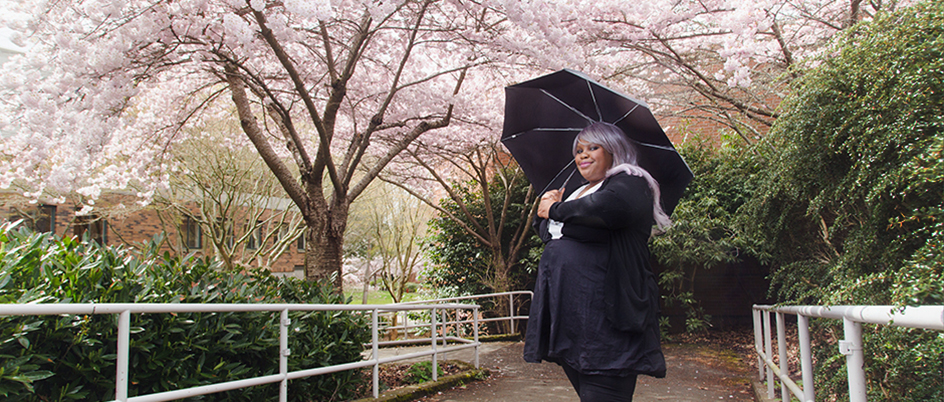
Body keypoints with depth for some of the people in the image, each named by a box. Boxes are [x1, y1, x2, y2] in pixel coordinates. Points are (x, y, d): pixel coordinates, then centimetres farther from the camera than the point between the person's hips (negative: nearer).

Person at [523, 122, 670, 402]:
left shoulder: (629, 182, -2)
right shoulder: (578, 192, 24)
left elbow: (611, 206, -26)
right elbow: (545, 232, 32)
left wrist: (556, 210, -11)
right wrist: (546, 207, 9)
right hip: (566, 313, 9)